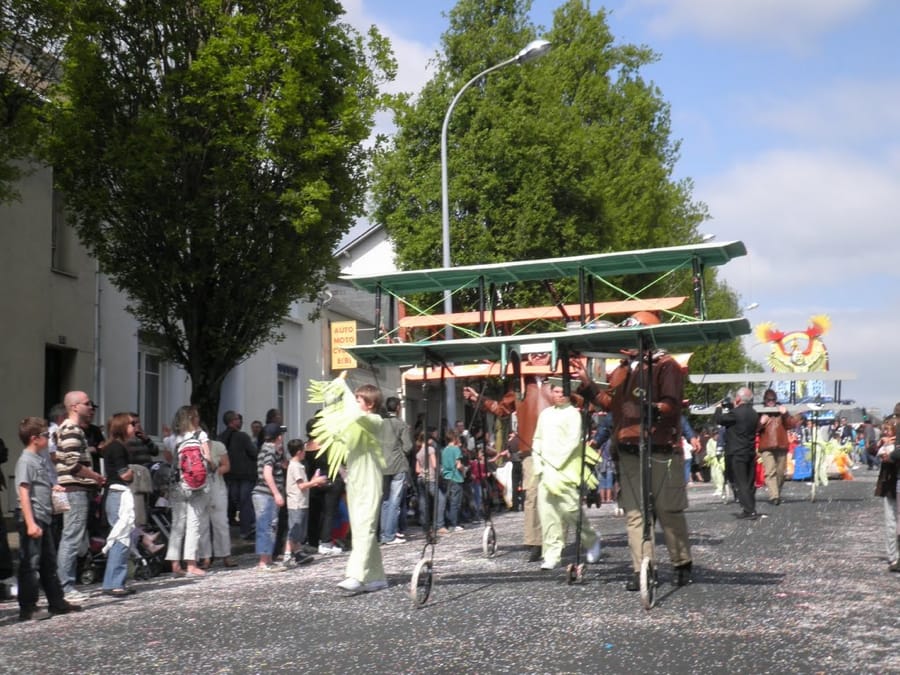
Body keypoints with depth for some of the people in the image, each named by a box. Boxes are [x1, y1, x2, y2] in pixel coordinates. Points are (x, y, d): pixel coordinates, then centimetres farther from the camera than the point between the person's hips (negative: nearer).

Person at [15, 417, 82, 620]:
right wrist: (30, 523, -25)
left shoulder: (38, 460, 14)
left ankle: (57, 601, 24)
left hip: (42, 519, 10)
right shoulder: (25, 461, -13)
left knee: (49, 562, 15)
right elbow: (23, 493, -20)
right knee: (30, 564, -4)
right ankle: (28, 609, 2)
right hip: (31, 520, -10)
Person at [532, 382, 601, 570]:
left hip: (566, 469, -5)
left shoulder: (573, 413, 1)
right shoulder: (545, 413, 19)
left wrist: (556, 465, -12)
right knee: (547, 512, -2)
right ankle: (552, 554, 1)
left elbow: (574, 441, -8)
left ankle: (591, 541, 15)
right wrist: (539, 466, 8)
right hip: (546, 470, 5)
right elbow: (537, 440, 20)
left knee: (571, 508, -9)